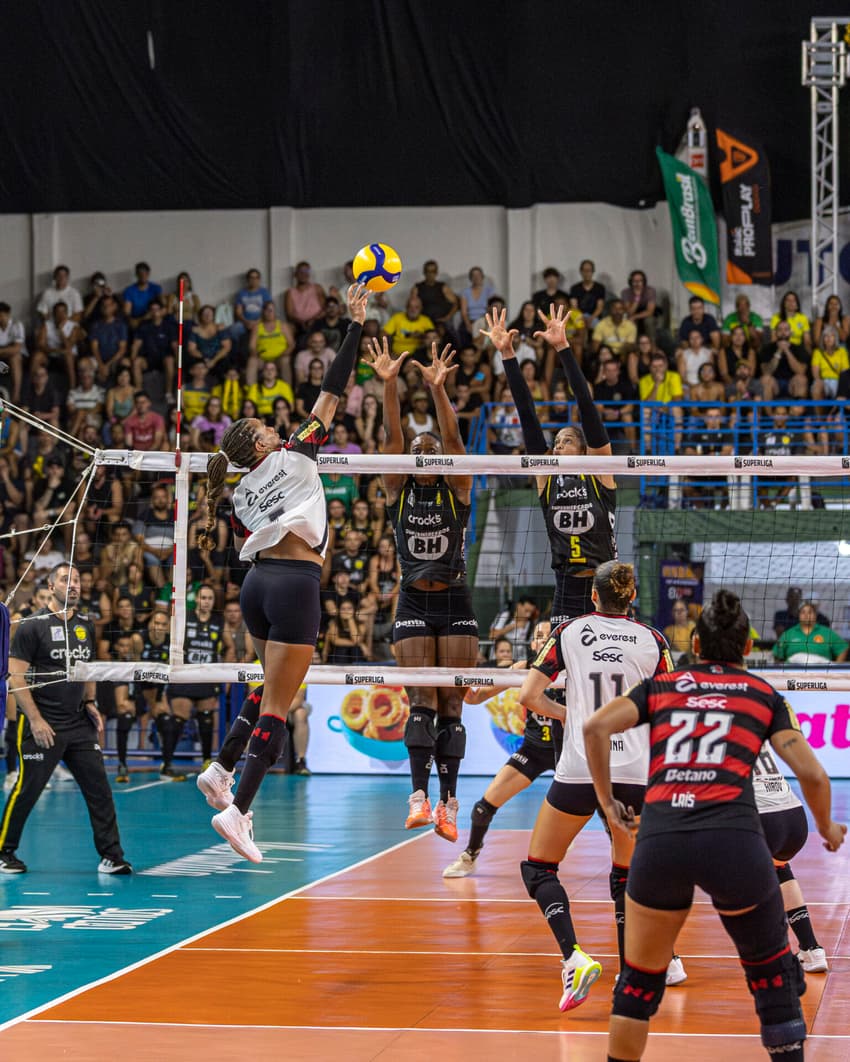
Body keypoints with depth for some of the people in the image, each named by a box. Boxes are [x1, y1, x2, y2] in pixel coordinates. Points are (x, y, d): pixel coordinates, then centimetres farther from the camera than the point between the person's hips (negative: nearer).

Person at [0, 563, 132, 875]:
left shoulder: (86, 626, 11)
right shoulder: (33, 626, -8)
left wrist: (90, 703, 9)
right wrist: (35, 720, -15)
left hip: (79, 723, 6)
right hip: (42, 725, -6)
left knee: (99, 788, 0)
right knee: (27, 790, -1)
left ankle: (111, 855, 4)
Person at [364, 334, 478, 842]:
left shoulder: (458, 491, 2)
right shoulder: (398, 491, 5)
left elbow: (453, 438, -14)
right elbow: (392, 436, -9)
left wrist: (438, 389, -30)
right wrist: (390, 386, -24)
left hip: (455, 604, -1)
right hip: (414, 604, 1)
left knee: (451, 704, -1)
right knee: (421, 701, -9)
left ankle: (448, 801, -1)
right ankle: (419, 796, -17)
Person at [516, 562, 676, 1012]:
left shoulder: (569, 632, 2)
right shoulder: (651, 641, 4)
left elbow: (529, 696, -1)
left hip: (579, 770, -2)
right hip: (635, 772, 2)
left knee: (539, 868, 10)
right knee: (628, 875, 18)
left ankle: (574, 958, -12)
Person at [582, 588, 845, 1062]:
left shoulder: (661, 686, 21)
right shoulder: (765, 695, 18)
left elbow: (596, 726, 5)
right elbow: (812, 774, 10)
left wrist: (607, 800, 14)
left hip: (659, 841, 1)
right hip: (733, 839, -1)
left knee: (640, 980, 18)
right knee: (771, 970, 18)